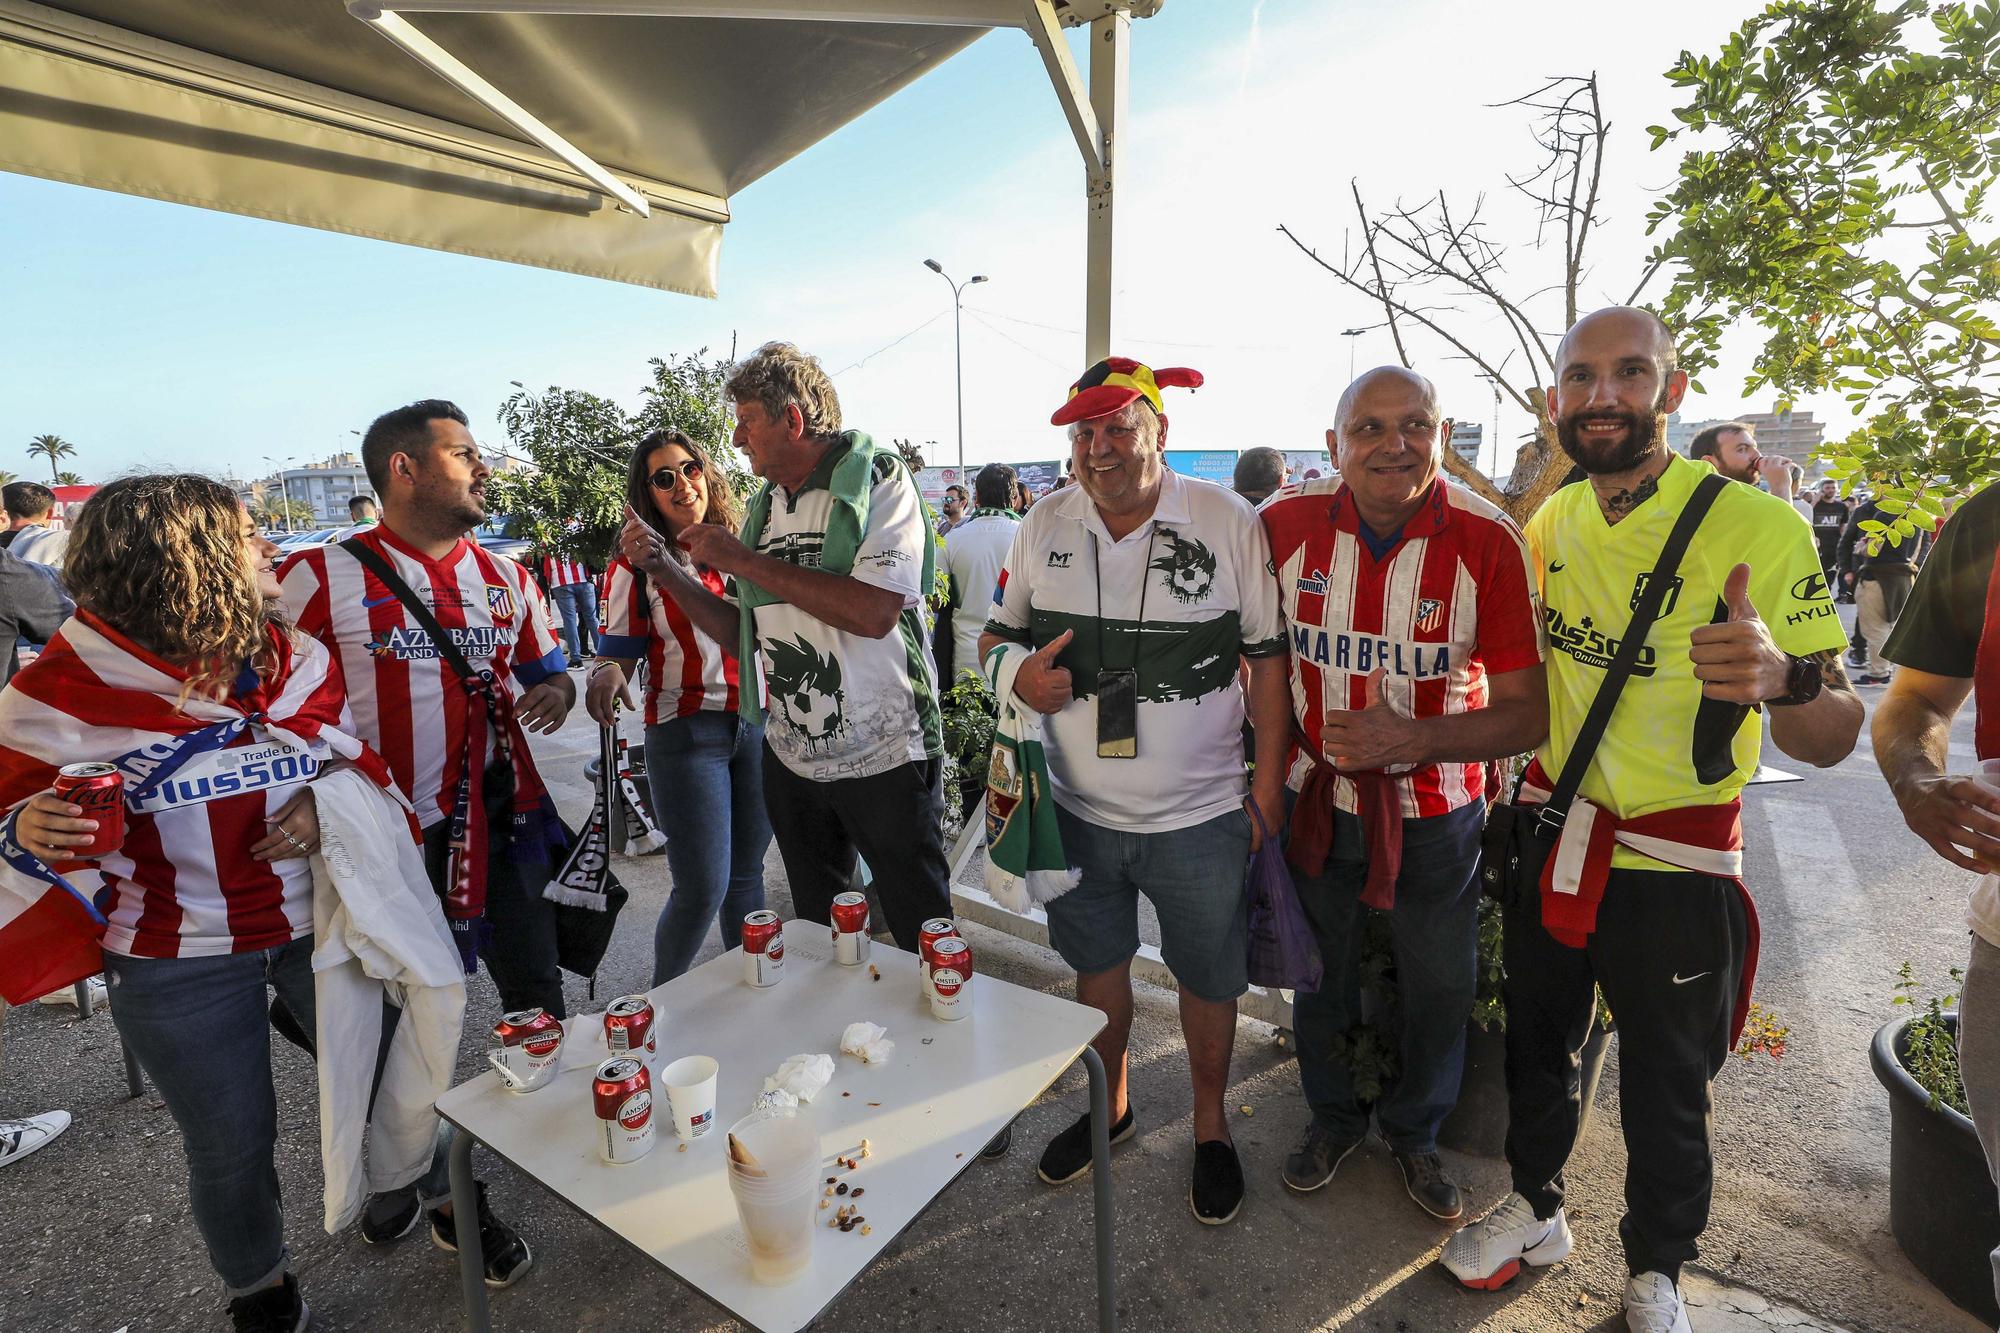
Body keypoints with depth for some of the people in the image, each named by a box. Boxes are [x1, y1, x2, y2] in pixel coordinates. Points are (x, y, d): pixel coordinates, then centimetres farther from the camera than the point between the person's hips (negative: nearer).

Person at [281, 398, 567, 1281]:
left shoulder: (505, 578, 9)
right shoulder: (322, 577, -6)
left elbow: (545, 670, 18)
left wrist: (555, 691, -4)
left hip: (506, 820, 4)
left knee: (537, 996, 14)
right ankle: (448, 1197, 31)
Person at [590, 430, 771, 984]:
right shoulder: (636, 568, -1)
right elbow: (616, 652, -1)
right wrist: (605, 676, -22)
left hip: (758, 724, 3)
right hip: (686, 732, -3)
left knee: (747, 874, 12)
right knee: (703, 888, -4)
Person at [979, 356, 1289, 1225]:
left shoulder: (1229, 523, -10)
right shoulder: (1042, 527, -1)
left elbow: (1268, 656, -5)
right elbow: (997, 635, 10)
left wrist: (1269, 783, -7)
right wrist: (1019, 678, -13)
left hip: (1199, 817, -3)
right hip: (1079, 809, 3)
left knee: (1209, 977, 15)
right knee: (1097, 965, 22)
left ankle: (1210, 1125, 43)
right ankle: (1110, 1106, 48)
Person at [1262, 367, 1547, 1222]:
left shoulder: (1489, 541, -18)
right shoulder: (1284, 525, -13)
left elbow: (1529, 712, -17)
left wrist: (1417, 740, -33)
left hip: (1435, 808, -1)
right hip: (1316, 794, 1)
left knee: (1441, 988, 16)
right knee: (1320, 973, 19)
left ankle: (1415, 1132, 46)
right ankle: (1333, 1116, 48)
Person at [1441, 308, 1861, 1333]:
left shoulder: (1762, 529, -16)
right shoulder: (1549, 522, -2)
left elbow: (1832, 740, -18)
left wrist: (1782, 678, -38)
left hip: (1675, 869, -4)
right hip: (1548, 837, 4)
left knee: (1666, 1090, 15)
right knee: (1536, 1042, 21)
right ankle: (1535, 1210, 45)